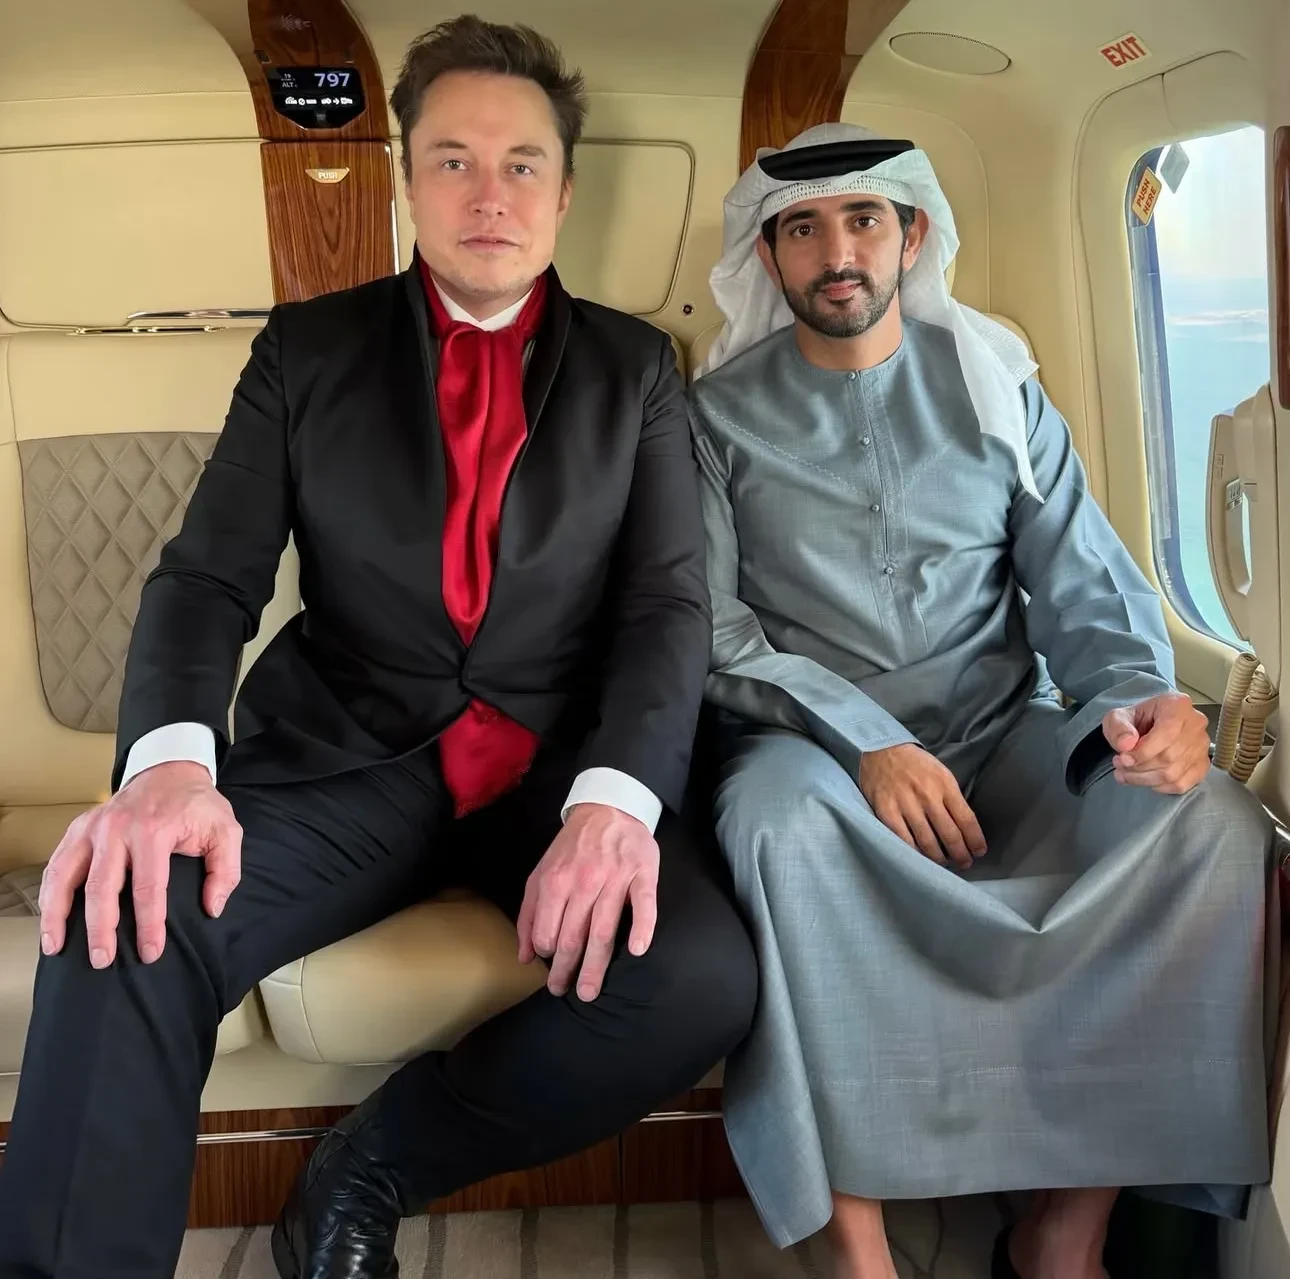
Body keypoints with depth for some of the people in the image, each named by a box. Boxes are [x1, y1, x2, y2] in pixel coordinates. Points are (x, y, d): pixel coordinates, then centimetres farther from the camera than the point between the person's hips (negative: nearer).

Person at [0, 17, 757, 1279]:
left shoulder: (634, 369, 9)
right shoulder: (307, 348, 9)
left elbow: (671, 604, -1)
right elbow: (208, 576, 0)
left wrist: (614, 795, -22)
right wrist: (169, 759, -23)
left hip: (561, 768, 1)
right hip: (344, 760, 0)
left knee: (703, 979, -27)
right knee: (123, 928, -29)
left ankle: (371, 1164, -2)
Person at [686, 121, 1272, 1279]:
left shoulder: (997, 387, 12)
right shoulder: (722, 414, 6)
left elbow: (1083, 582, 6)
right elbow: (709, 630, -4)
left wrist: (1135, 694, -17)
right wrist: (863, 744, -18)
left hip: (998, 733, 3)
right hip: (815, 745, -2)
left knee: (1211, 821, -24)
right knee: (783, 822, -37)